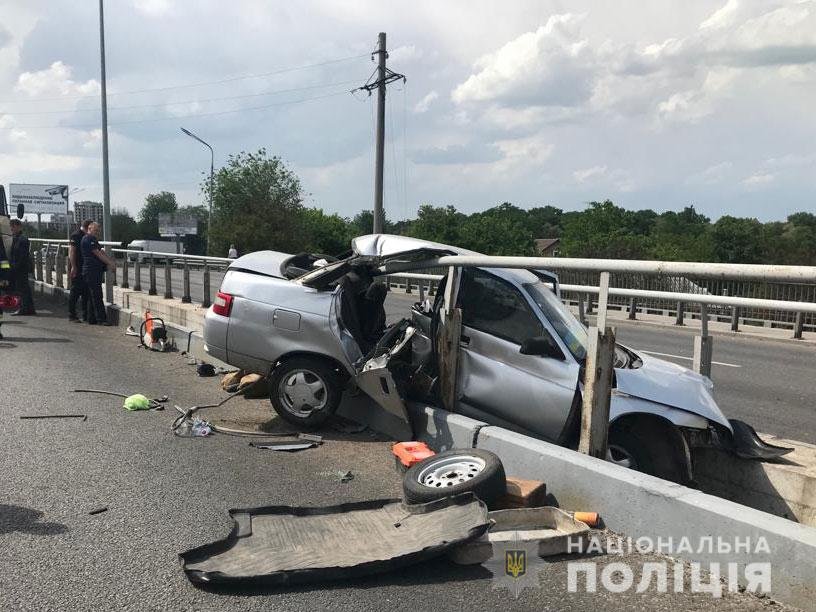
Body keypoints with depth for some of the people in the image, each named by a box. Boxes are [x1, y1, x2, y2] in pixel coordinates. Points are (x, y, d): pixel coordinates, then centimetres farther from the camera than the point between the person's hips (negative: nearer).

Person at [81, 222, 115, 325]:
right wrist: (109, 262, -9)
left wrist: (110, 262, 9)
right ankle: (101, 319, -11)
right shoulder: (88, 239, -11)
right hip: (91, 271, -11)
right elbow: (98, 254, -15)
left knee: (94, 296, 12)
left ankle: (92, 319, 16)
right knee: (97, 296, -10)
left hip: (96, 271, 11)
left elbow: (101, 252, 21)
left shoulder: (93, 239, 22)